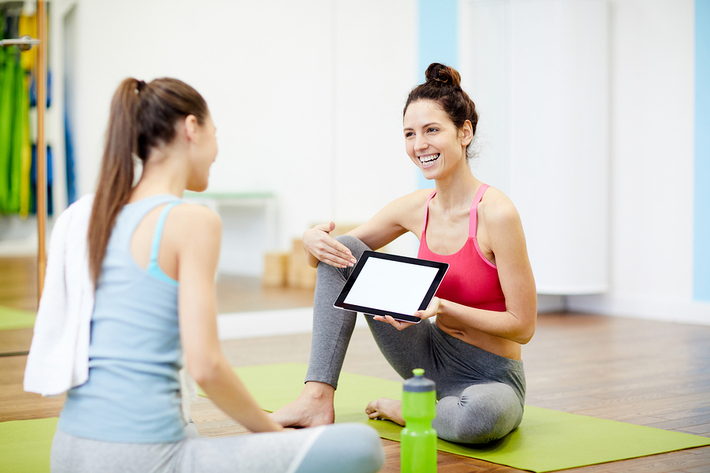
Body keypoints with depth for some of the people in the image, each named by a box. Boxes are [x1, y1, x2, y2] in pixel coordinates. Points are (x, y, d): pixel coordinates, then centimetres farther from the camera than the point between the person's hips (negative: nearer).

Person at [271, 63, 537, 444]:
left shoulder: (495, 213, -20)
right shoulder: (416, 207, -1)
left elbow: (522, 326, -18)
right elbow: (341, 250, 11)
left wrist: (443, 308, -30)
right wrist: (314, 242, -13)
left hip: (490, 378, -5)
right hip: (432, 357, 6)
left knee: (479, 414, -43)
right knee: (340, 252, -4)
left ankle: (406, 411, -7)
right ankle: (317, 399, -10)